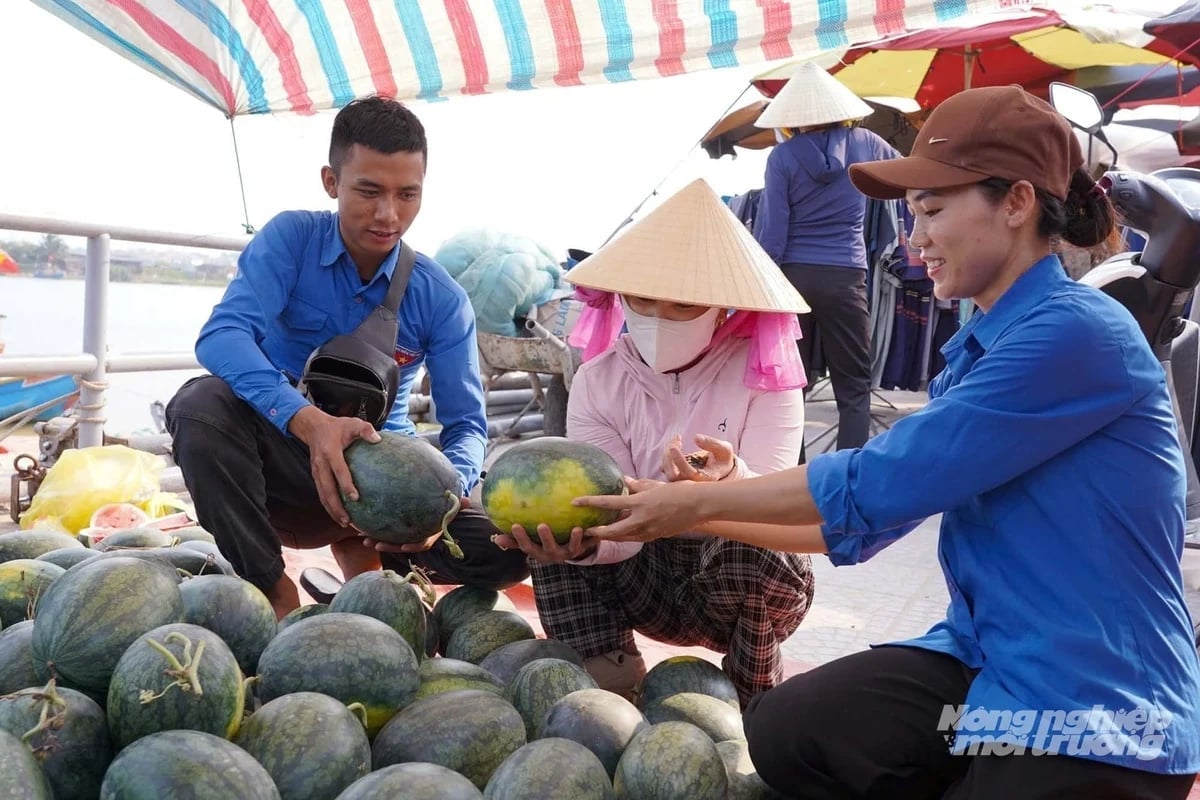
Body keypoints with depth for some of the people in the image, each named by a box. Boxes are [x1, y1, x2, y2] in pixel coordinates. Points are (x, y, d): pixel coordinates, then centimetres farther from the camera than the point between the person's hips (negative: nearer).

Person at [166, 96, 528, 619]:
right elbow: (221, 337, -25)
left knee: (508, 546, -22)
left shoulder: (440, 299, -7)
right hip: (281, 453, -1)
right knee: (202, 402, -33)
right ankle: (272, 589, -19)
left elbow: (465, 423, -8)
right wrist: (308, 421, -43)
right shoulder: (291, 239, -10)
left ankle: (360, 548, 5)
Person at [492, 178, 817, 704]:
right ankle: (606, 676, -15)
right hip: (648, 577, 2)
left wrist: (731, 484, -49)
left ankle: (754, 702, -8)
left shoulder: (760, 371, -13)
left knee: (752, 546, -35)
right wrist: (586, 540, -42)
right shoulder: (599, 380, -7)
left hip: (751, 581, -2)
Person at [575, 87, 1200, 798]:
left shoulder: (1078, 334, -19)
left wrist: (697, 502, -12)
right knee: (783, 734, -9)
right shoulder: (980, 350, 10)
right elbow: (867, 519, 10)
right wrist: (702, 516, 3)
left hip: (1094, 711, -7)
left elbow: (879, 482, -22)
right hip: (982, 661, 7)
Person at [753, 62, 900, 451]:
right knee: (854, 387, 5)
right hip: (845, 277, 0)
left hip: (792, 276, 0)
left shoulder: (782, 156, -3)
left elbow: (770, 234, -6)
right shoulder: (865, 144, 4)